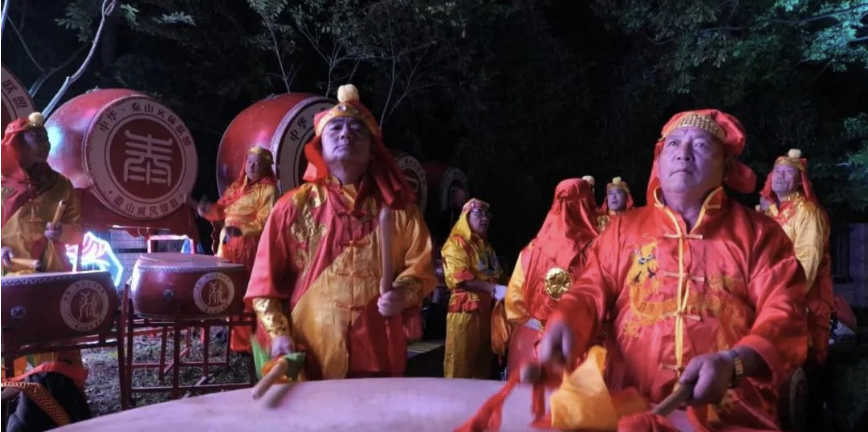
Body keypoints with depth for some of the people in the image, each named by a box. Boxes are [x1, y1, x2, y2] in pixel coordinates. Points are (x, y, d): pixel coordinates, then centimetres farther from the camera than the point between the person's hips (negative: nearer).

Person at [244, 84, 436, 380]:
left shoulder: (398, 207, 7)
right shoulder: (294, 206, 3)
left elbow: (421, 266, 6)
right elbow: (265, 280, 3)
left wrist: (403, 293, -14)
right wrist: (278, 334, -7)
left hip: (377, 356, 1)